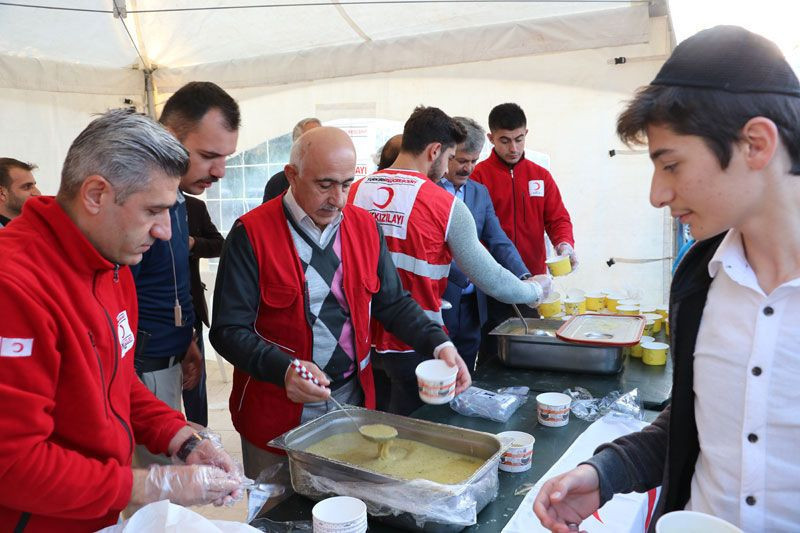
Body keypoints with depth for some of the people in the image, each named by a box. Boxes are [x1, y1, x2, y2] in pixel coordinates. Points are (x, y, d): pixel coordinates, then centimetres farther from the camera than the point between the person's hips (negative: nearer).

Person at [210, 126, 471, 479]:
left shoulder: (364, 226, 1)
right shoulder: (252, 233, -13)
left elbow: (392, 302, 7)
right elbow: (227, 330, -14)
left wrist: (439, 344, -8)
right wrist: (284, 370, -30)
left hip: (354, 398, 4)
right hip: (276, 408, -3)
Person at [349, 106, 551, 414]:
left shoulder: (355, 192, -1)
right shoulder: (447, 206, -12)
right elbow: (490, 279, -6)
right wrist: (535, 290, 12)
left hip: (363, 339, 5)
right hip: (416, 346, -4)